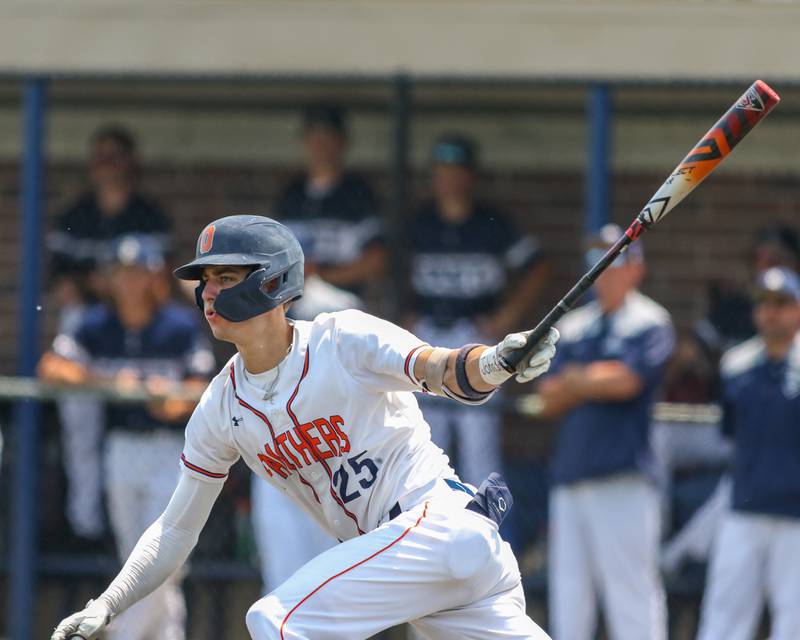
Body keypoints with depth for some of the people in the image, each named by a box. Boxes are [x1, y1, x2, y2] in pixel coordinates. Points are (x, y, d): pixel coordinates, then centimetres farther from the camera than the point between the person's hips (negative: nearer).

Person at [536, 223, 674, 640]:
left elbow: (626, 381, -14)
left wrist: (576, 378, 2)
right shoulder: (573, 327, 18)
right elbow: (549, 400, 11)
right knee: (567, 594, 6)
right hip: (569, 480, 7)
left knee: (631, 589, -10)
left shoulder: (649, 323, 0)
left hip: (622, 480, -7)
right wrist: (597, 381, -5)